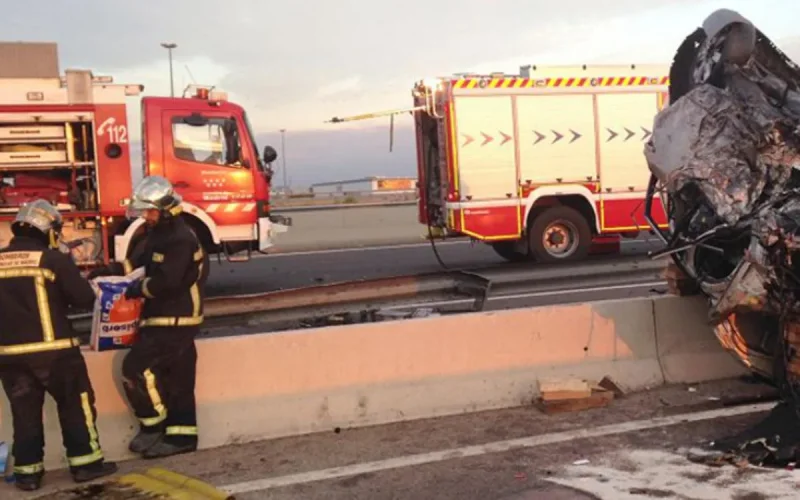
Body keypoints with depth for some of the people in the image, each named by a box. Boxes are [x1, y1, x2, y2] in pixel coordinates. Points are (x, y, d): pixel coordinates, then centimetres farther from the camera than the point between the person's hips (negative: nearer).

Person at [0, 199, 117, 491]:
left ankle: (27, 472, 15)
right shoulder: (54, 260, -9)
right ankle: (85, 463, 12)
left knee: (24, 411, 12)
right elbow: (85, 299, -6)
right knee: (76, 404, 9)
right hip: (53, 350, -4)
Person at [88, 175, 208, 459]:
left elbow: (166, 282, -26)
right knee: (176, 377, 12)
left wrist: (138, 289, -11)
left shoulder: (181, 239, -20)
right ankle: (181, 435, 17)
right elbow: (139, 260, 20)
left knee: (136, 367, -11)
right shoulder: (159, 234, 13)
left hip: (176, 321, -10)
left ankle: (153, 427, 3)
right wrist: (109, 270, 4)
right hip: (166, 319, 10)